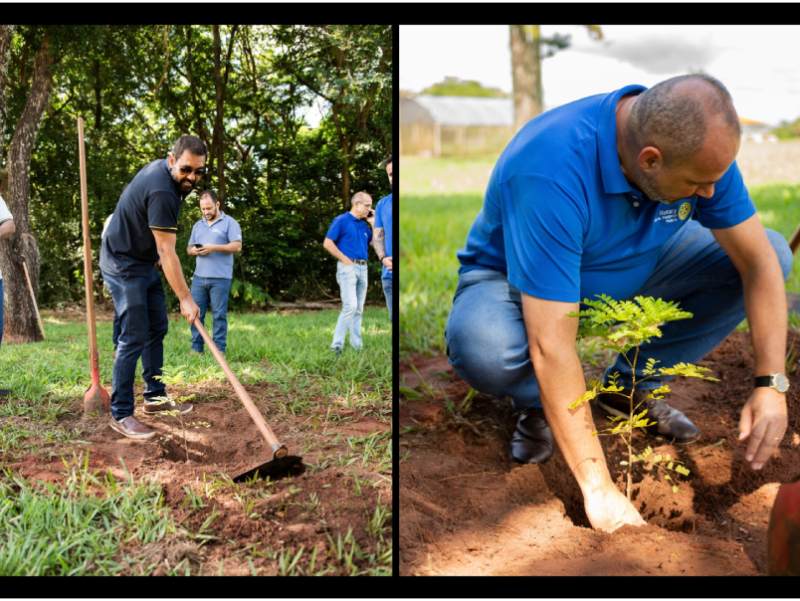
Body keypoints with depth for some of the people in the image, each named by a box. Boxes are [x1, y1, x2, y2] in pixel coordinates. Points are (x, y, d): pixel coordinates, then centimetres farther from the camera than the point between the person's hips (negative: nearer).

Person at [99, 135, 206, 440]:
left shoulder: (160, 168, 1)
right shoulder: (162, 192, -29)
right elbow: (167, 253, -28)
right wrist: (185, 299, -26)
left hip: (143, 262, 10)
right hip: (124, 265, -10)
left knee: (157, 329, 13)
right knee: (134, 338, -12)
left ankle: (154, 397, 23)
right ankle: (120, 415, -7)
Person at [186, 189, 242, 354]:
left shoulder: (229, 222, 1)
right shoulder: (198, 225, 19)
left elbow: (237, 246, -8)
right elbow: (189, 248, 22)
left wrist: (213, 248, -16)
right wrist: (194, 250, -3)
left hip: (220, 278, -5)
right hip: (199, 277, 5)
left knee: (219, 315, -2)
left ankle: (219, 350, 3)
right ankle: (196, 348, 9)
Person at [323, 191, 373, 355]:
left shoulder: (365, 224, 16)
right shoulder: (341, 220, -4)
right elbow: (327, 243, -9)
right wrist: (345, 259, -11)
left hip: (363, 268, 7)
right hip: (347, 267, -7)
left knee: (359, 309, 9)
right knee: (350, 306, -17)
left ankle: (357, 345, 14)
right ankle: (337, 344, -13)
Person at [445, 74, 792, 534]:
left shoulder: (698, 146, -21)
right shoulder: (550, 172, -40)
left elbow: (760, 260, -13)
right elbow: (551, 346, -42)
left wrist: (771, 384, -25)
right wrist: (599, 488, -39)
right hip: (517, 281, -5)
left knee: (773, 253, -10)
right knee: (482, 347, -40)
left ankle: (631, 385, 3)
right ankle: (538, 405, -2)